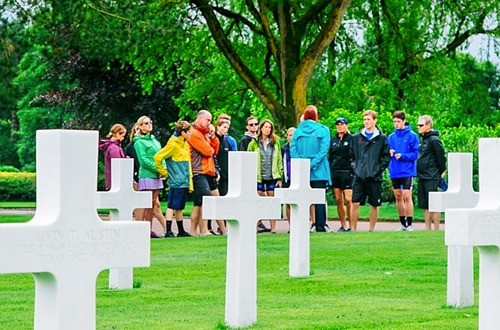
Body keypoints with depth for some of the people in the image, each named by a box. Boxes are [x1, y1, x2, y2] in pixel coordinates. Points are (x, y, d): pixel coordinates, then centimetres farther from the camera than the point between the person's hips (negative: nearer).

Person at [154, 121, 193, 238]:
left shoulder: (185, 145, 14)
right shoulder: (173, 145, -12)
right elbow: (158, 157, -14)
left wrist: (189, 180, 17)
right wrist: (163, 172, -5)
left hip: (184, 182, 8)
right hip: (176, 182, -8)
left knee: (179, 207, 13)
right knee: (172, 206, -6)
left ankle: (181, 231, 19)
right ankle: (168, 231, -5)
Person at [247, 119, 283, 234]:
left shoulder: (275, 142, 8)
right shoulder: (254, 143, 2)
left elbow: (279, 160, 9)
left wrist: (279, 177, 3)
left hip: (272, 177, 1)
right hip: (258, 177, -1)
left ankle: (273, 228, 3)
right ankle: (258, 224, 14)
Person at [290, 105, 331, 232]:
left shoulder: (297, 131, 5)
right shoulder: (323, 130, -2)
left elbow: (293, 151, -2)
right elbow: (324, 150, -10)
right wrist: (312, 164, -11)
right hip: (319, 171, -2)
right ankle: (320, 225, -3)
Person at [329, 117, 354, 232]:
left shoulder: (351, 139, 0)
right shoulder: (333, 140, 16)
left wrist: (352, 172, -11)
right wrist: (329, 171, 10)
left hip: (347, 172, -5)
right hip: (335, 172, 5)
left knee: (348, 200, -10)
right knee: (338, 200, 4)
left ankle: (351, 225, -5)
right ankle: (343, 226, 9)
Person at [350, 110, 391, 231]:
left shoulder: (382, 138, 2)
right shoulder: (356, 137, 8)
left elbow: (387, 157, 2)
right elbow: (351, 155, 15)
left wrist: (379, 170, -6)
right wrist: (354, 167, 2)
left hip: (374, 178, -1)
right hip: (359, 177, 1)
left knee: (374, 205, 5)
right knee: (355, 203, -5)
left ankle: (371, 229, 15)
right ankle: (353, 229, 0)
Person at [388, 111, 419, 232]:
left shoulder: (412, 135, -3)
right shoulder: (391, 137, 10)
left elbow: (415, 154, -7)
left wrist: (402, 156, -19)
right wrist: (389, 153, -8)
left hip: (407, 171, -5)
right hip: (394, 172, 5)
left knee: (407, 196, -9)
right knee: (398, 197, 8)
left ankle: (409, 224, -4)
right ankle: (402, 223, 17)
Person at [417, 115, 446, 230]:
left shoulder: (434, 140, -11)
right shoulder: (423, 140, 15)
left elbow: (441, 156, -10)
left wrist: (442, 172, -4)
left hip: (432, 177, -9)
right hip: (422, 177, 9)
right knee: (425, 205, 9)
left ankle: (436, 230, -4)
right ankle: (428, 229, 13)